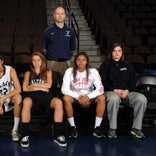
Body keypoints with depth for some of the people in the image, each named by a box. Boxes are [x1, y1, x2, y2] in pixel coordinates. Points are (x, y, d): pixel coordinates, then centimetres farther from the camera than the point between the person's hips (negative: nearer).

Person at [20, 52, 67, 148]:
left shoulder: (48, 72, 26)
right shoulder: (28, 73, 25)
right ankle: (25, 135, -32)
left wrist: (33, 85, 5)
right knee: (26, 102, -41)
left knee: (58, 102, -35)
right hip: (32, 95, -1)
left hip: (45, 95, 1)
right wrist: (41, 87, 3)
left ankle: (58, 135, -29)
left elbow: (48, 85, 7)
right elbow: (25, 88, 8)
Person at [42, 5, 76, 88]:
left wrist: (66, 56, 11)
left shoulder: (70, 31, 7)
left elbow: (72, 49, 14)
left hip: (66, 62, 1)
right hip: (52, 62, -1)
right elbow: (44, 49, 9)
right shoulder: (48, 31, 2)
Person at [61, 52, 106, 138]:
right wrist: (78, 97, -27)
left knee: (102, 98, -28)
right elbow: (64, 89, -17)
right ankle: (73, 127, -20)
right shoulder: (69, 71, -9)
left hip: (90, 98, 1)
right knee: (66, 98, -32)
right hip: (75, 97, 0)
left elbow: (100, 89, -16)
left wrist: (88, 97, -29)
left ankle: (97, 127, -20)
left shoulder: (93, 71, -8)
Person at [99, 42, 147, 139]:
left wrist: (127, 91, -8)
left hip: (127, 92, 3)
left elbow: (133, 82, 14)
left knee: (142, 99, -27)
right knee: (114, 99, -40)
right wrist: (115, 90, -13)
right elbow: (103, 82, 3)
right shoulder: (105, 66, 13)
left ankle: (136, 128, -19)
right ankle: (112, 128, -29)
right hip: (111, 92, -3)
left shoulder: (128, 66, 21)